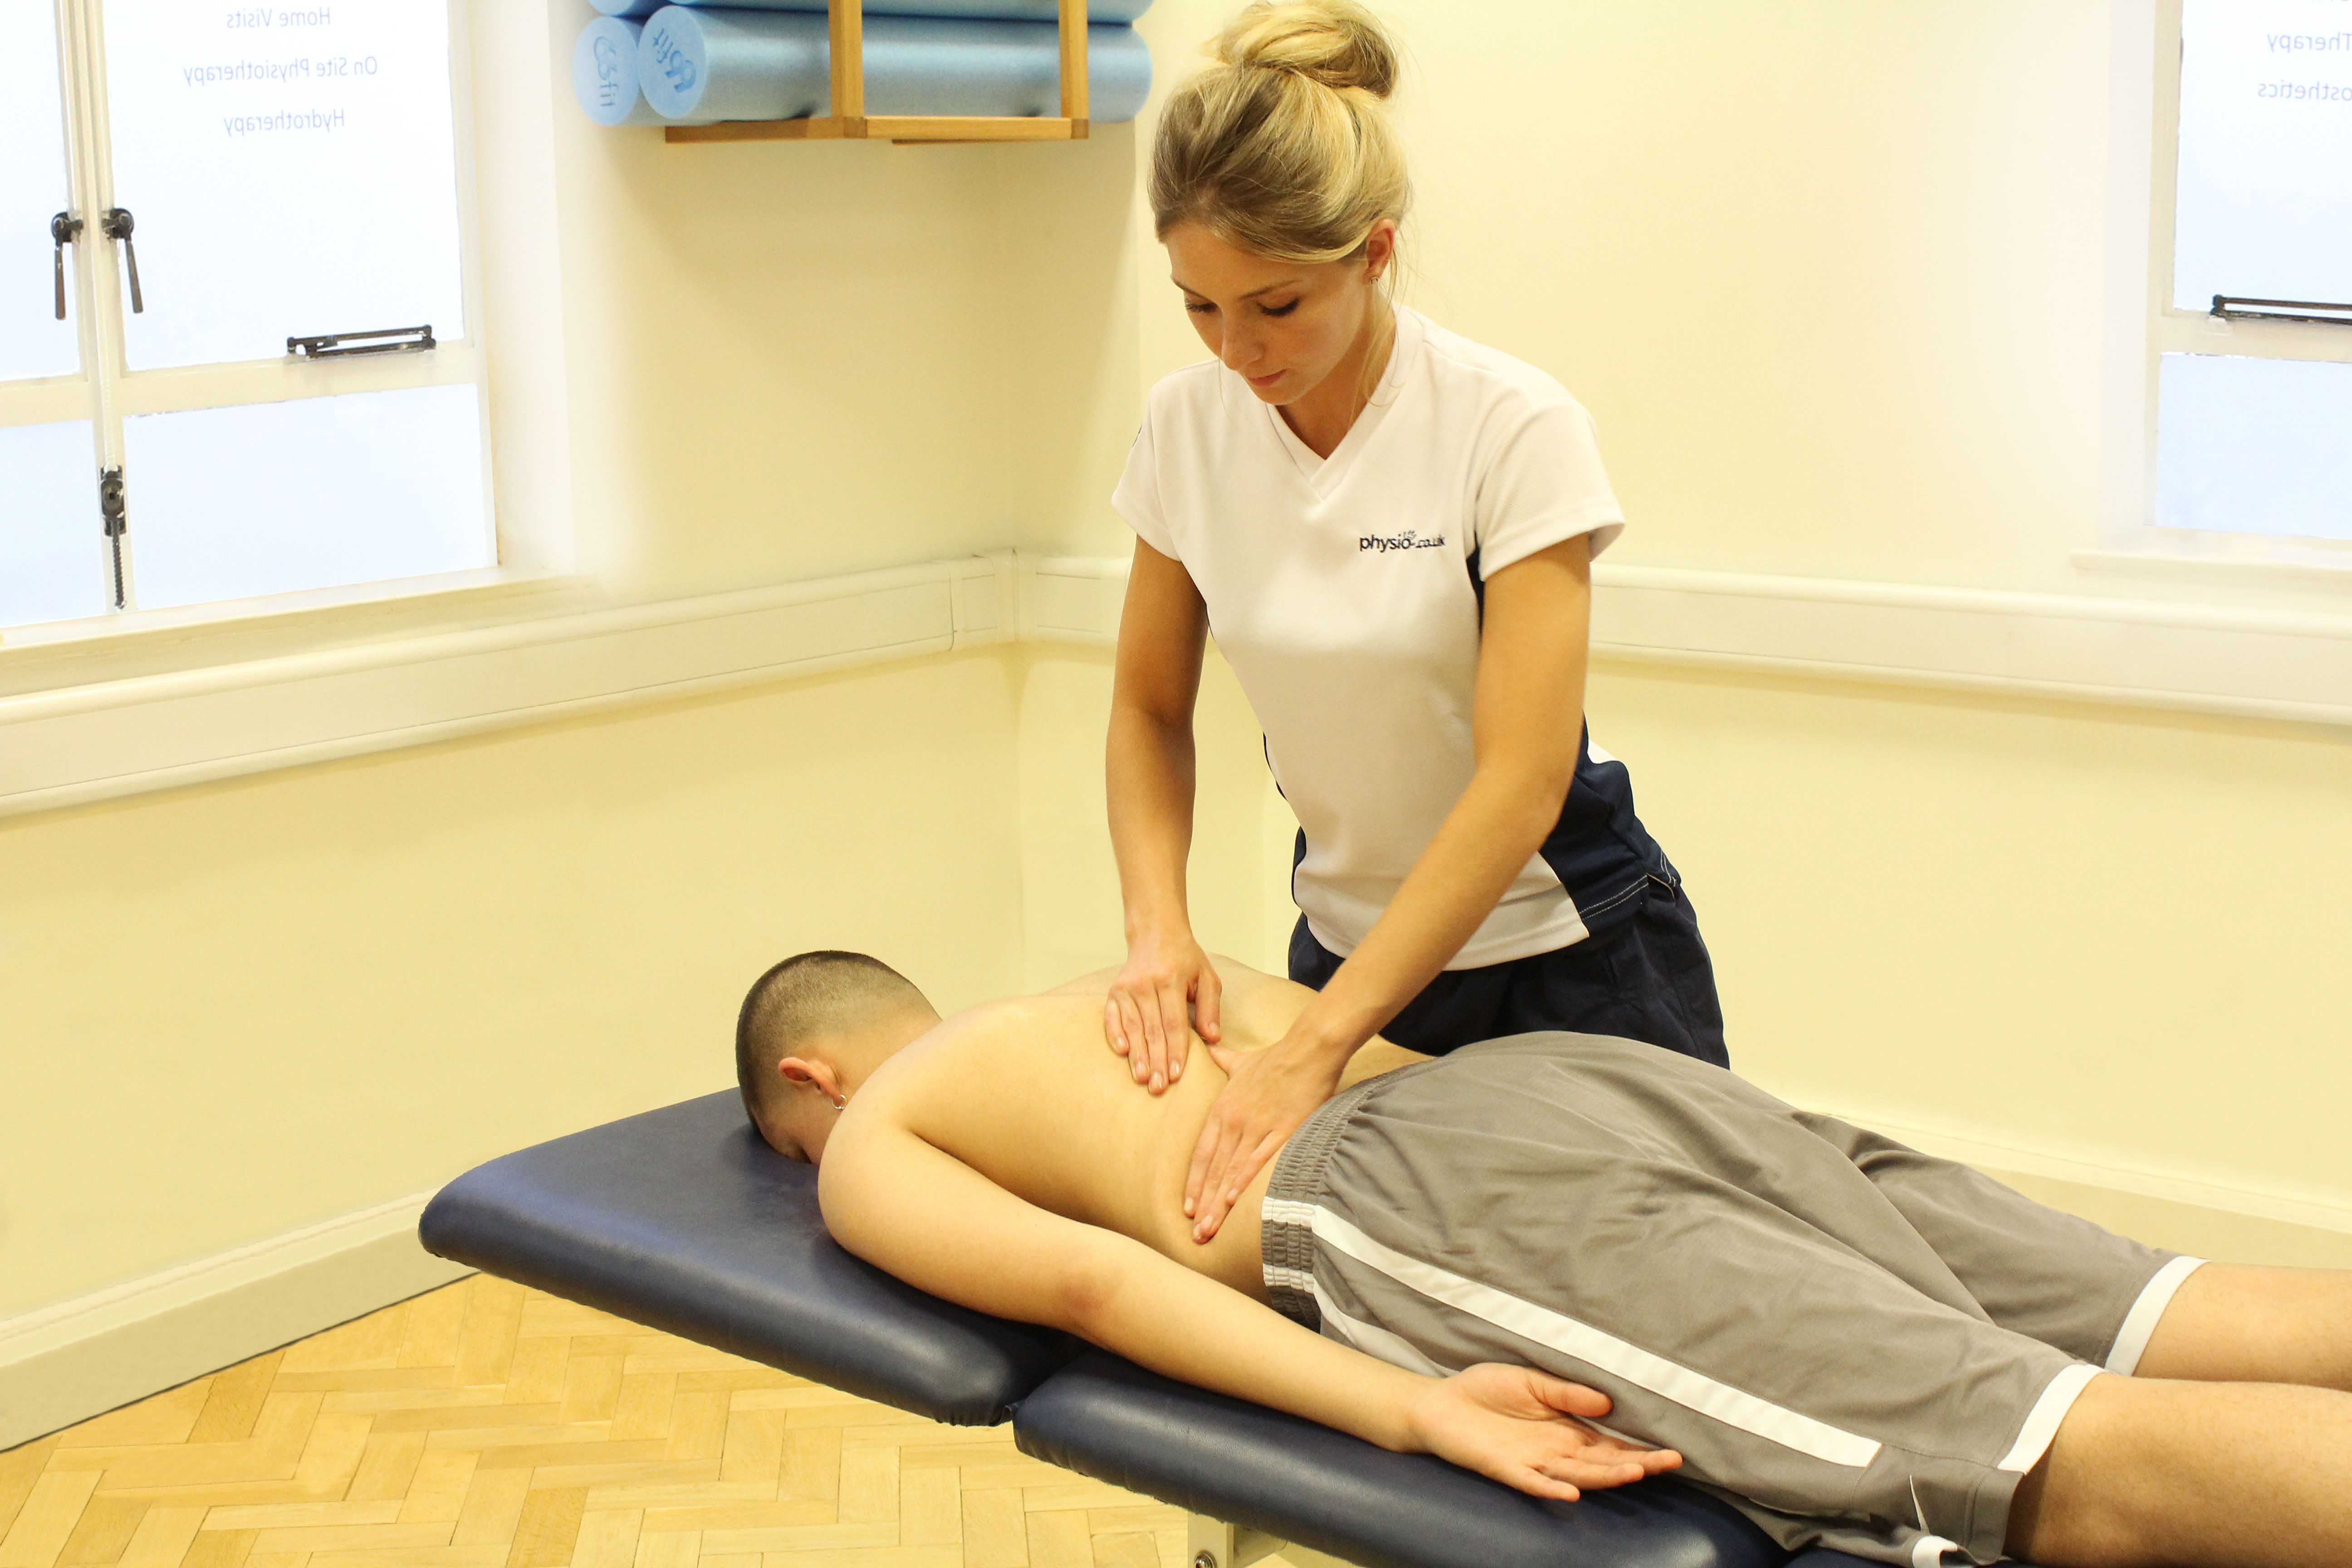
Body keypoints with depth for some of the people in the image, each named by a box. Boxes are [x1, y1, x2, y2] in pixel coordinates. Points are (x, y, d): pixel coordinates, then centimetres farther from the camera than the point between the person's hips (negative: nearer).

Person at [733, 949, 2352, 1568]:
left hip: (1436, 1210, -7)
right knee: (2194, 1330, -6)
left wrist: (1412, 1412, -13)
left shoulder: (870, 1147, 18)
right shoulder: (1153, 987, 40)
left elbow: (1079, 1279, -2)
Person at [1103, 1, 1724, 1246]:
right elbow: (1149, 707, 4)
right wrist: (1158, 924, -14)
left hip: (1568, 967, -4)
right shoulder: (1189, 425, -7)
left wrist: (1314, 1048, -29)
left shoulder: (1512, 430, -22)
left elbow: (1520, 783, -26)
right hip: (1349, 943, 4)